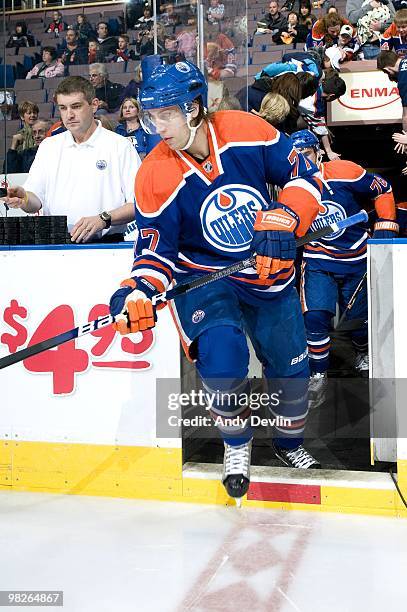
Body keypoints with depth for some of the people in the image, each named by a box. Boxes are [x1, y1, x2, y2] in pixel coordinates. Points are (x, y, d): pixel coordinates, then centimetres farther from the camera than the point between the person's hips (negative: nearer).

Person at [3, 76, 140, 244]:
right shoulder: (48, 146, 18)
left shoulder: (120, 146, 4)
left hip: (105, 242, -2)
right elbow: (36, 201, 12)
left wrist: (103, 219, -16)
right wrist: (24, 200, -10)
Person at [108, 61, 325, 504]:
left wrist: (282, 221, -25)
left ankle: (290, 443, 43)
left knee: (291, 365, 10)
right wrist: (140, 289, -30)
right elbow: (156, 249, -11)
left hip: (269, 269, 3)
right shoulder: (154, 176, -17)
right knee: (222, 353, -27)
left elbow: (303, 175, -9)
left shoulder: (246, 131, -16)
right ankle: (236, 444, 5)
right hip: (204, 276, -2)